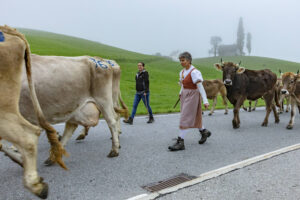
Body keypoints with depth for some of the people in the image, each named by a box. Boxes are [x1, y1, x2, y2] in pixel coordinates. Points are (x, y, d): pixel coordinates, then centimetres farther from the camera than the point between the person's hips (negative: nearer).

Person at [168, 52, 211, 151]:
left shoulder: (194, 72, -17)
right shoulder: (182, 72, 7)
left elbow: (200, 87, -23)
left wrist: (205, 101, -27)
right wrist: (181, 92, 6)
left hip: (192, 96, -8)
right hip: (185, 95, 8)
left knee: (185, 118, -9)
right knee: (193, 117, 19)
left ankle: (180, 142, -4)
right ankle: (204, 132, 41)